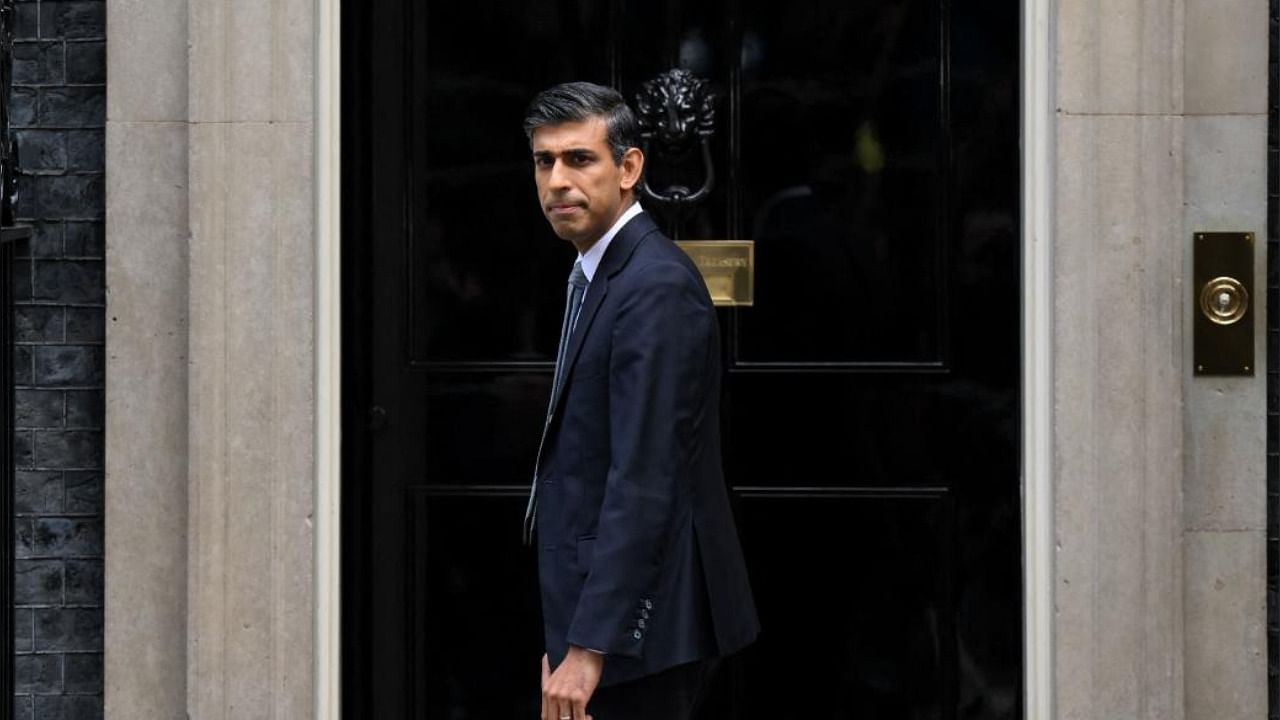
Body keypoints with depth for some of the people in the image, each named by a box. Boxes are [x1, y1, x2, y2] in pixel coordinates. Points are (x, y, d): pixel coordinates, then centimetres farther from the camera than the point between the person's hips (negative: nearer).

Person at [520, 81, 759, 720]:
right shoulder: (598, 275, 14)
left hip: (640, 628, -9)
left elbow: (643, 483, -23)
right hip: (602, 606, 9)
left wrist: (587, 648, -26)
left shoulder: (656, 288, -17)